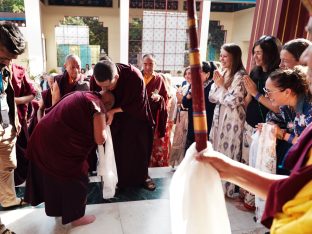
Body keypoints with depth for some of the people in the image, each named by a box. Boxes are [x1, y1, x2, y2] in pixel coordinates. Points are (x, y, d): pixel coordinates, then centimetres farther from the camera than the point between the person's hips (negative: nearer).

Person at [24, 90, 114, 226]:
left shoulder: (80, 96, 18)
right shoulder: (98, 104, -8)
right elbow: (100, 139, -12)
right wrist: (103, 129, 8)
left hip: (44, 136, 9)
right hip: (60, 144, -9)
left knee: (51, 176, 26)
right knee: (74, 178, 11)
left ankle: (56, 208, 48)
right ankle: (76, 217, 29)